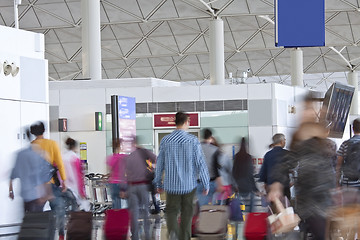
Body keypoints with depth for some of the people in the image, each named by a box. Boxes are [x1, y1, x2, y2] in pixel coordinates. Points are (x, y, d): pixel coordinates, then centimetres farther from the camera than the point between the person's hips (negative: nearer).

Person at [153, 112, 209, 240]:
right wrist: (206, 185, -1)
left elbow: (159, 163, 4)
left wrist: (158, 183, 15)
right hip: (189, 185, -1)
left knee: (171, 212, 7)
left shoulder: (165, 140, -3)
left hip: (171, 185, 1)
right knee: (186, 213, 15)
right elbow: (201, 164, -9)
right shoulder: (193, 140, -9)